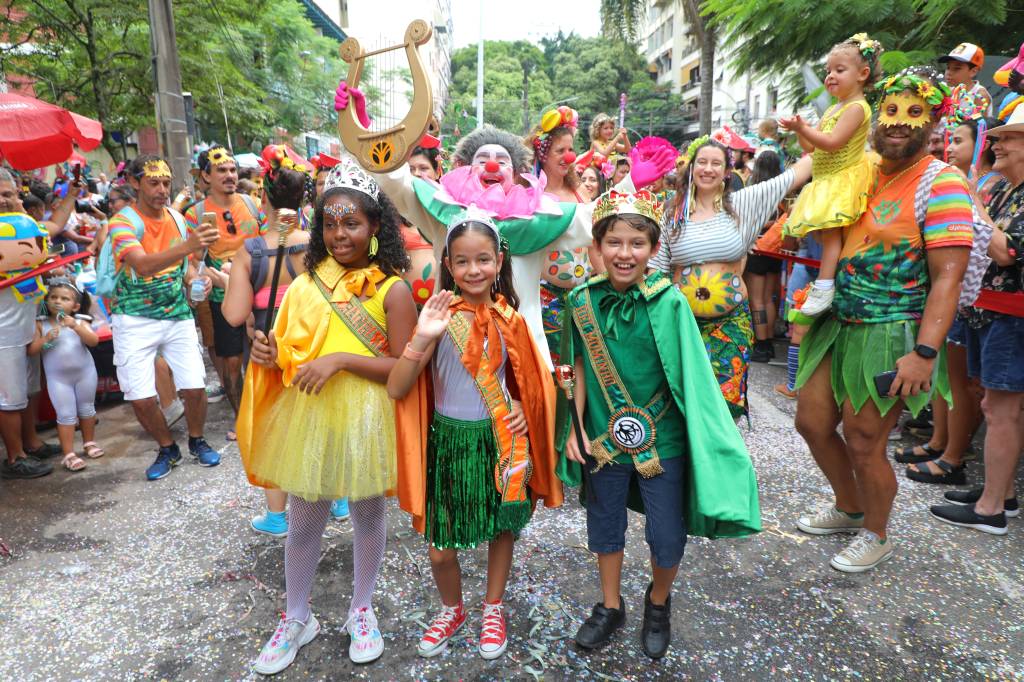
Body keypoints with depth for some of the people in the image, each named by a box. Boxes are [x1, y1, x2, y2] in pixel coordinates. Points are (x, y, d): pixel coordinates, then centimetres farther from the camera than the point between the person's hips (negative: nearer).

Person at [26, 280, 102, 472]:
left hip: (85, 373, 1)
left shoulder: (80, 321, -4)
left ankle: (89, 443, 34)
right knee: (66, 415, 0)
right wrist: (46, 338, -22)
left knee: (87, 409, 16)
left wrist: (76, 327, -29)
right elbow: (31, 350, -6)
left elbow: (94, 341, -18)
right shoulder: (41, 324, -3)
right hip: (57, 378, -1)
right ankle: (69, 455, 5)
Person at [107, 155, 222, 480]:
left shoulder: (177, 218, 4)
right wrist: (188, 245, -46)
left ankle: (197, 440, 23)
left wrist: (194, 279, -8)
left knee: (195, 387, -4)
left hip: (178, 315, 3)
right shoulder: (123, 222, -13)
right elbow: (143, 265, -32)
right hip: (135, 321, -3)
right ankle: (167, 448, 21)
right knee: (141, 398, -5)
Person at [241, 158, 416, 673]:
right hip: (306, 416, 3)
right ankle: (297, 618, 37)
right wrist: (269, 354, -9)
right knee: (303, 523, 14)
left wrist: (341, 359, -21)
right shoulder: (306, 283, 3)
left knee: (368, 515, 15)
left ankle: (361, 610, 39)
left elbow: (405, 367, -12)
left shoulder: (391, 290, -9)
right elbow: (290, 352, 12)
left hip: (365, 420, -3)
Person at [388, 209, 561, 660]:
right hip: (450, 439, -2)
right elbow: (396, 389, -18)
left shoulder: (508, 317, -2)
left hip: (500, 438, 3)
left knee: (503, 527, 17)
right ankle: (452, 610, 38)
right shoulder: (440, 316, -12)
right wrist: (422, 339, -31)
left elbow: (528, 377, 13)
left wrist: (521, 405, -8)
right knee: (440, 548, 7)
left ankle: (493, 608, 43)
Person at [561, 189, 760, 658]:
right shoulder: (583, 300, -6)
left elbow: (691, 375, -13)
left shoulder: (670, 302, -15)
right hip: (603, 439, 3)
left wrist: (703, 440, -15)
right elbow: (581, 366, 2)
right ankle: (610, 606, 45)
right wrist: (575, 426, -1)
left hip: (662, 441, -2)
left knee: (668, 539, 11)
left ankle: (658, 602, 44)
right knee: (605, 528, 20)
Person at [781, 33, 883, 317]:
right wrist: (801, 130, 3)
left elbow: (833, 143, -22)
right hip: (826, 180, 10)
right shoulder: (834, 109, 20)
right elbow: (811, 147, 20)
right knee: (824, 231, 10)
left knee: (830, 229, -20)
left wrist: (802, 128, -22)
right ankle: (826, 280, 18)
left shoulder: (856, 107, -10)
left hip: (844, 179, -10)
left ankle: (824, 286, -25)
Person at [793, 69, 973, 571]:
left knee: (862, 442, 1)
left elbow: (948, 276, -19)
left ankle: (875, 535, 29)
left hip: (891, 337, -7)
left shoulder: (941, 185, -12)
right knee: (811, 422, 12)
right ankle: (849, 509, 38)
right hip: (838, 324, 7)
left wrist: (924, 353, -25)